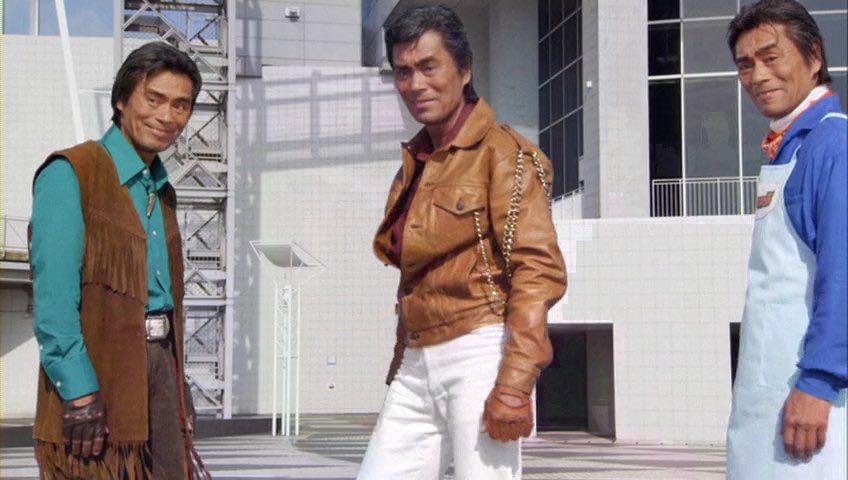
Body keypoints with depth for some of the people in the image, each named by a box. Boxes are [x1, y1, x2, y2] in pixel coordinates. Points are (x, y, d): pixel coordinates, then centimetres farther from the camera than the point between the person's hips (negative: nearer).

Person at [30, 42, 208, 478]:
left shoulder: (161, 192, 18)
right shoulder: (70, 174, -7)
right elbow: (54, 298, -16)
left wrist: (179, 387, 16)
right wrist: (79, 393, -22)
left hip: (159, 364, 7)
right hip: (99, 369, -7)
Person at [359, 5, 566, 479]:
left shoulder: (502, 151, -5)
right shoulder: (415, 163, 19)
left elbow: (538, 270, -14)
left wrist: (514, 383, -22)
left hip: (479, 353, -8)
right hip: (417, 367, 8)